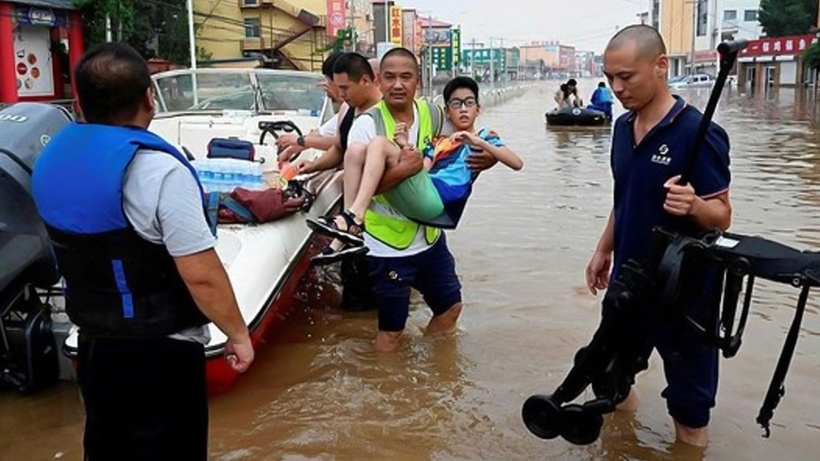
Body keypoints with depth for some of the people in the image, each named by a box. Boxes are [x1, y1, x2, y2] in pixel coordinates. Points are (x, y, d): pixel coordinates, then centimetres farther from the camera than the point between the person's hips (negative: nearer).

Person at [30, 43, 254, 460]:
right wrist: (238, 334, -11)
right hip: (160, 351, -7)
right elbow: (203, 276, -25)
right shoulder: (157, 169, -25)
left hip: (92, 343, 7)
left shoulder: (52, 158, 0)